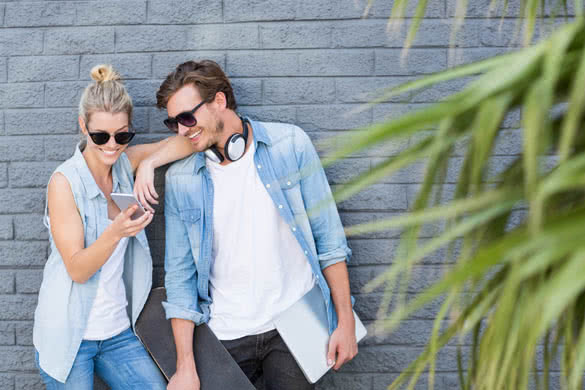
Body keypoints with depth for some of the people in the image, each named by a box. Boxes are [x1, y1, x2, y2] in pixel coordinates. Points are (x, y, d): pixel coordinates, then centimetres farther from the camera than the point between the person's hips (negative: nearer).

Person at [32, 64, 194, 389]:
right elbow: (77, 270, -17)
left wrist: (148, 164, -25)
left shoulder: (126, 163, -1)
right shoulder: (65, 181, -15)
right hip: (69, 335, -4)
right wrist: (115, 232, -35)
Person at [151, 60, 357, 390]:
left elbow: (329, 240, -1)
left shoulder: (290, 145, -5)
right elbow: (180, 276, 2)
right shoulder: (180, 179, -1)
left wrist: (346, 322, -3)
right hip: (225, 335, 2)